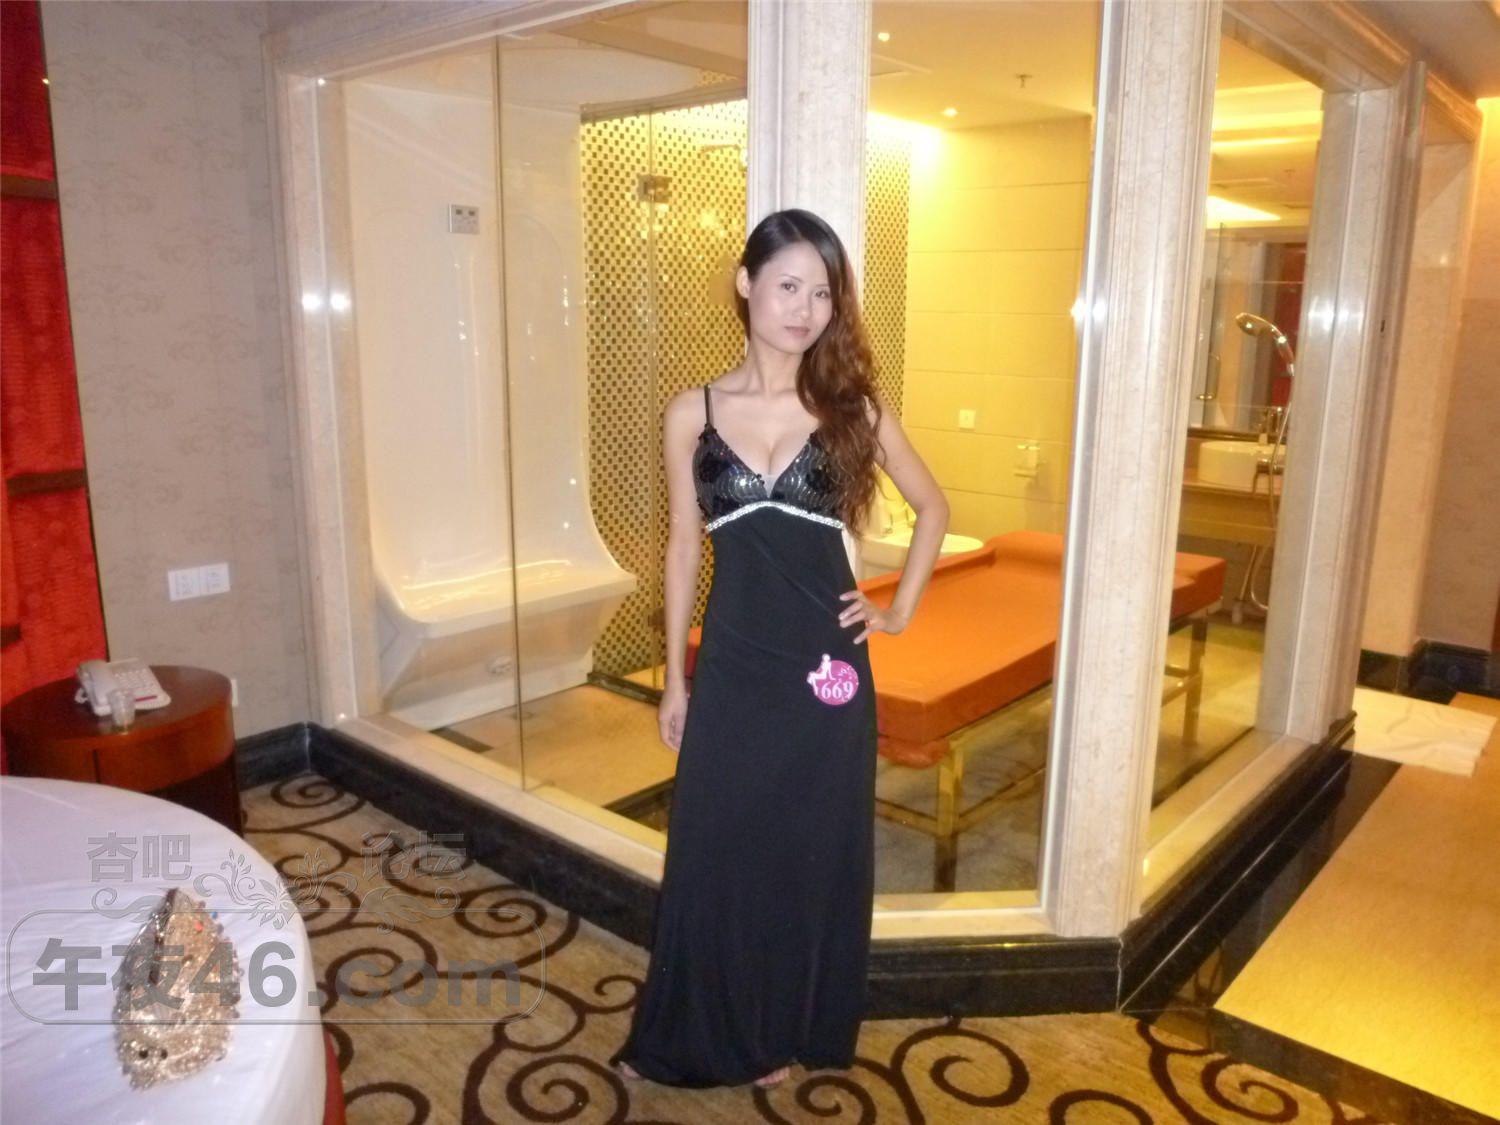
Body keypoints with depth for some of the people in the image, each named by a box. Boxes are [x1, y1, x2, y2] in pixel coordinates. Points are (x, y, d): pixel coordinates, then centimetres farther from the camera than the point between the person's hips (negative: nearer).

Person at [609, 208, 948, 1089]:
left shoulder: (852, 407, -2)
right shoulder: (693, 414, -1)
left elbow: (933, 507, 11)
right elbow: (685, 548, 4)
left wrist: (901, 610, 4)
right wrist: (675, 677, 4)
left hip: (825, 664, 0)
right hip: (732, 665, 1)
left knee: (813, 853, 12)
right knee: (714, 852, 11)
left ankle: (788, 1033, 36)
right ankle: (688, 1036, 33)